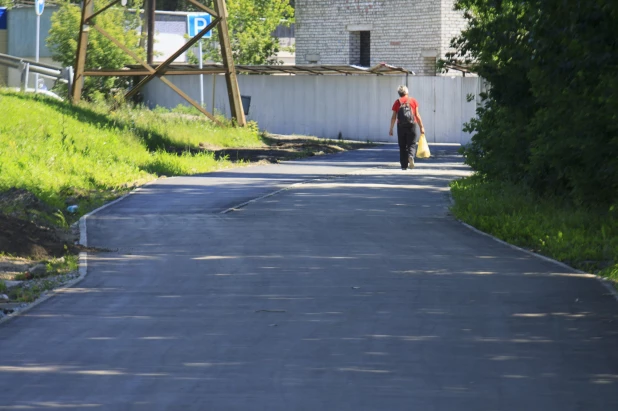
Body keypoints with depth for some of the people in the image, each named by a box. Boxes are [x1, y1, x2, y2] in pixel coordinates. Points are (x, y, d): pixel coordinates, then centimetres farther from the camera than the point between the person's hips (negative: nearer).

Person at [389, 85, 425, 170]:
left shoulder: (397, 102, 4)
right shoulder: (413, 101, 4)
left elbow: (393, 117, 1)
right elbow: (417, 115, 1)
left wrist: (391, 129, 6)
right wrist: (421, 127, 5)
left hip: (401, 126, 1)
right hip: (411, 125, -1)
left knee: (402, 146, 7)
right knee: (412, 144, 5)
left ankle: (404, 165, 6)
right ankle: (411, 156, -25)